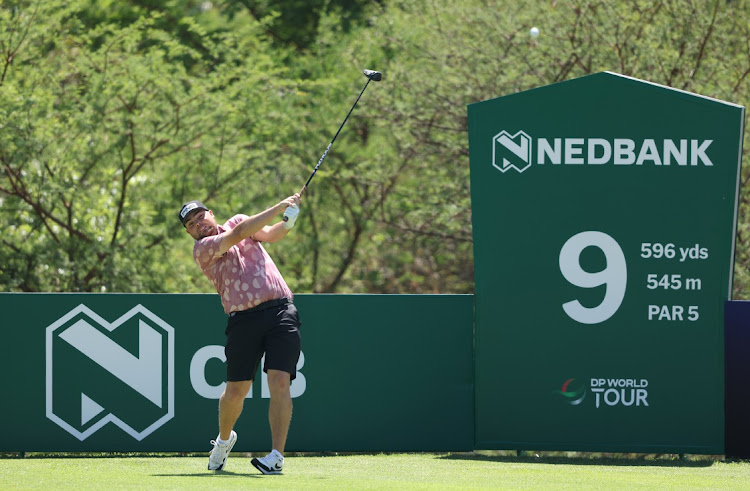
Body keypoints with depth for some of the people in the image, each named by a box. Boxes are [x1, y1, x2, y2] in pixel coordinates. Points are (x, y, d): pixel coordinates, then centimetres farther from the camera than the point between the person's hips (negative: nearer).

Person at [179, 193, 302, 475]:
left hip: (281, 311, 1)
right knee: (236, 390, 1)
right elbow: (238, 234, -10)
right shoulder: (202, 249, 2)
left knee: (279, 381, -14)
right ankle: (224, 439, 32)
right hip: (244, 319, -1)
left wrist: (288, 221, -16)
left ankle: (277, 455, -16)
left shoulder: (238, 220, 19)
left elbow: (270, 234, 6)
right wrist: (280, 207, -10)